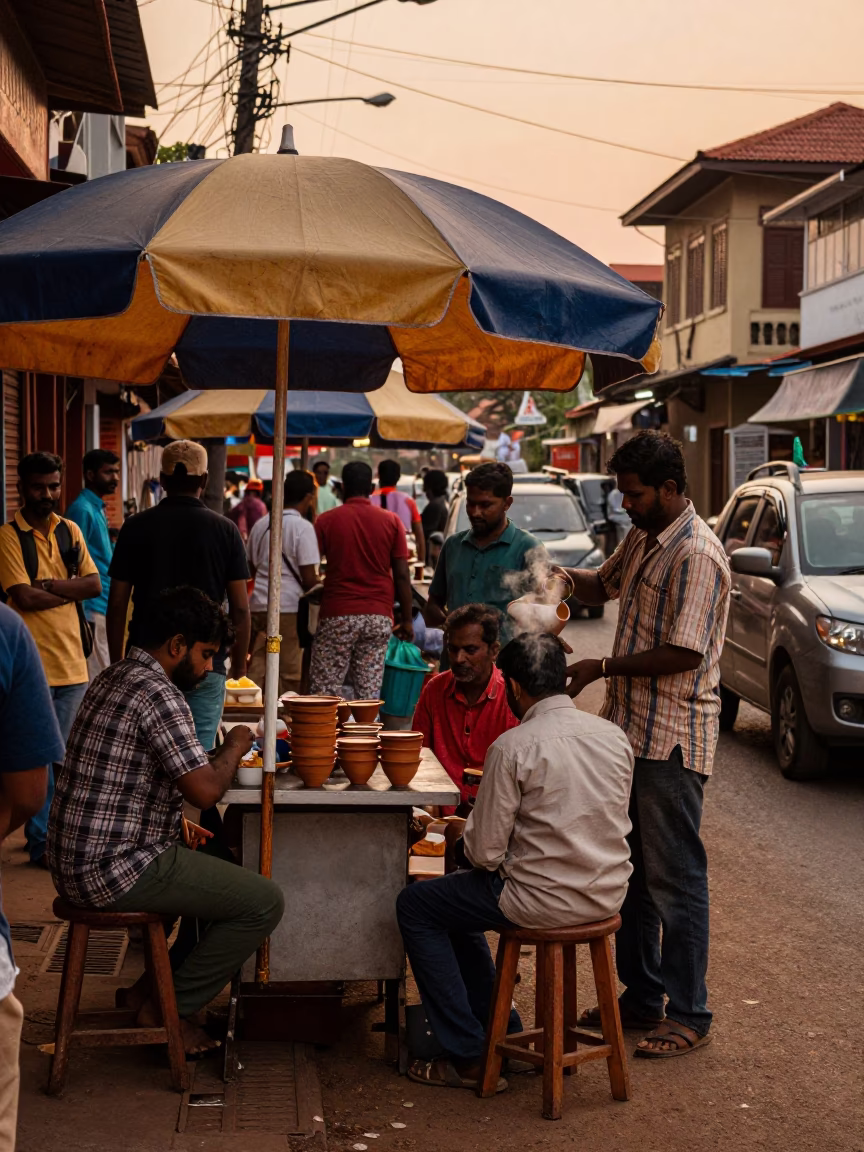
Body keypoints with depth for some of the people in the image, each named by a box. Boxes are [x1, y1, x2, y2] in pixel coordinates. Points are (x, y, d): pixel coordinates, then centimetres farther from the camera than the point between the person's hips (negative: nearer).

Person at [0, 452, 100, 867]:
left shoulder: (70, 531, 10)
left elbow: (94, 584, 2)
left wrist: (50, 585, -12)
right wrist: (70, 590, -4)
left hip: (72, 661, 5)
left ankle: (56, 829, 26)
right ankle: (41, 841, 8)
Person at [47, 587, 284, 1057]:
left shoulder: (112, 679, 13)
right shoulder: (157, 692, -19)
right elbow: (205, 790, -24)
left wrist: (180, 825, 13)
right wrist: (234, 748, -4)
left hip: (77, 858, 11)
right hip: (114, 868, -10)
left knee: (225, 869, 27)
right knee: (264, 901, -8)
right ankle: (169, 1007, 3)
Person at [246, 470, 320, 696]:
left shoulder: (261, 525, 13)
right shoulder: (303, 527, -9)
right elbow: (309, 578, -11)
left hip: (259, 605, 6)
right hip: (289, 607, -6)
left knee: (256, 668, 7)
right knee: (289, 675, 0)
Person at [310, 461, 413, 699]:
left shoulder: (326, 521, 1)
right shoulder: (391, 521, 4)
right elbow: (402, 575, 2)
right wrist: (406, 619, 7)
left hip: (337, 614, -2)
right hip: (379, 617, 2)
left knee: (325, 689, 2)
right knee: (370, 691, 4)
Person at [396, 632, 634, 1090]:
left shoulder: (512, 747, -17)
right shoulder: (614, 736, 2)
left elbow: (485, 853, -15)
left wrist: (465, 841, 10)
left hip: (545, 900, -7)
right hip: (607, 894, 8)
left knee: (415, 906, 13)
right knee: (456, 899, 28)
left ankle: (468, 1056, 12)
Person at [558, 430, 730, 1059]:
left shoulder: (697, 553, -18)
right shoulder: (641, 540, 12)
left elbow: (685, 654, -23)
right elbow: (603, 586, 29)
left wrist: (601, 668, -15)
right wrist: (561, 575, 8)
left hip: (672, 741, -9)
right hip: (629, 730, 9)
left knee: (674, 878, -2)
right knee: (631, 871, 16)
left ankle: (689, 1015, 9)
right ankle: (641, 997, 27)